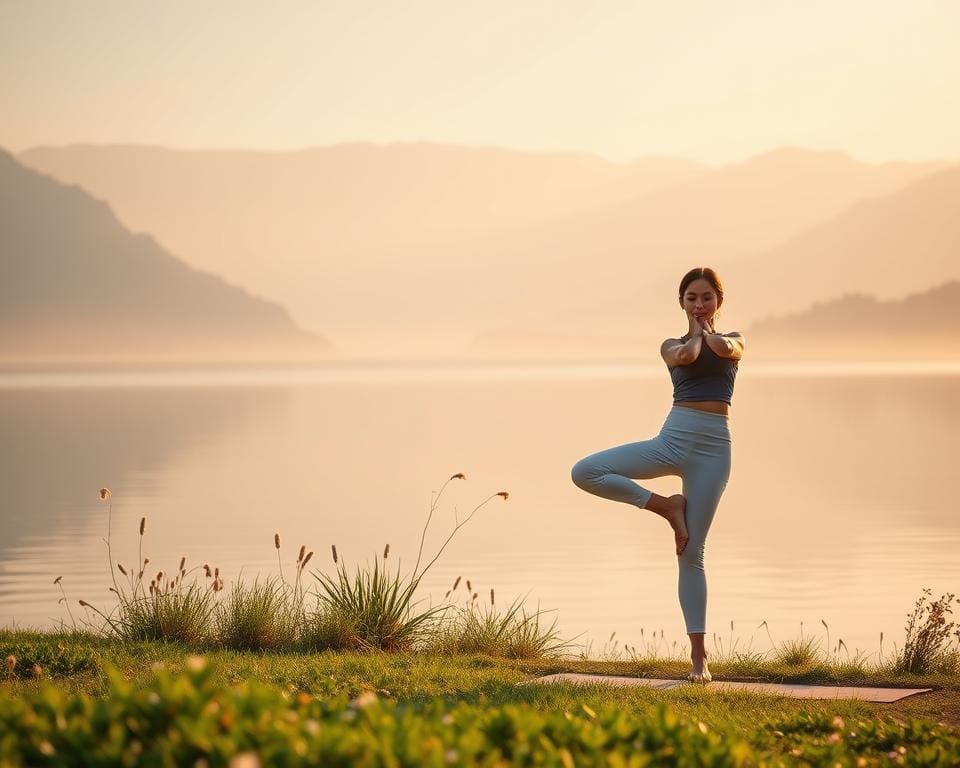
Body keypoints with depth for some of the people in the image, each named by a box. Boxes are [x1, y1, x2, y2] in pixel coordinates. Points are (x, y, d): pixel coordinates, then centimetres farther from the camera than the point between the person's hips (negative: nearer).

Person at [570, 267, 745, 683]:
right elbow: (687, 355, -12)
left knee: (691, 552, -4)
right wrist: (694, 330, 7)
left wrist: (705, 329, 6)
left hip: (712, 447, -2)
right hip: (673, 438, 2)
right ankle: (667, 506, -3)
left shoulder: (734, 340, 13)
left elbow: (722, 349, -12)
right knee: (585, 472, -18)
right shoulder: (672, 346, 12)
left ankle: (699, 656, 3)